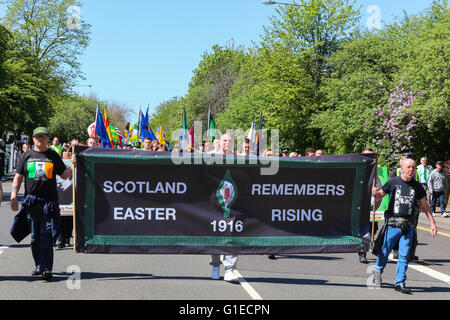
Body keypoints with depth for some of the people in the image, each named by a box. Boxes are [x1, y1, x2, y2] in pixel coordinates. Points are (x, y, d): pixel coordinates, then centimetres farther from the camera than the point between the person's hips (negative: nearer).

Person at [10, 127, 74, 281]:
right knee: (35, 236, 8)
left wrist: (73, 165, -5)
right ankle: (39, 266, 22)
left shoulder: (54, 156, 10)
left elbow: (64, 175, 13)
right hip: (31, 200, 2)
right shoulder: (26, 156, 11)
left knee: (46, 236, -9)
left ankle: (46, 268, -12)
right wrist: (13, 197, 0)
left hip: (49, 199, -2)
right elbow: (18, 177, 10)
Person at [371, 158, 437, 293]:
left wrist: (433, 224, 9)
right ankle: (377, 272, 30)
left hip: (408, 226, 2)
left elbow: (425, 206, 13)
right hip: (393, 223, -2)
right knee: (385, 251, 5)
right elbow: (380, 196, 10)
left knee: (404, 255, -2)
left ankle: (400, 282, 5)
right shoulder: (393, 182, 1)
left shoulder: (417, 186, 7)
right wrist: (375, 193, -15)